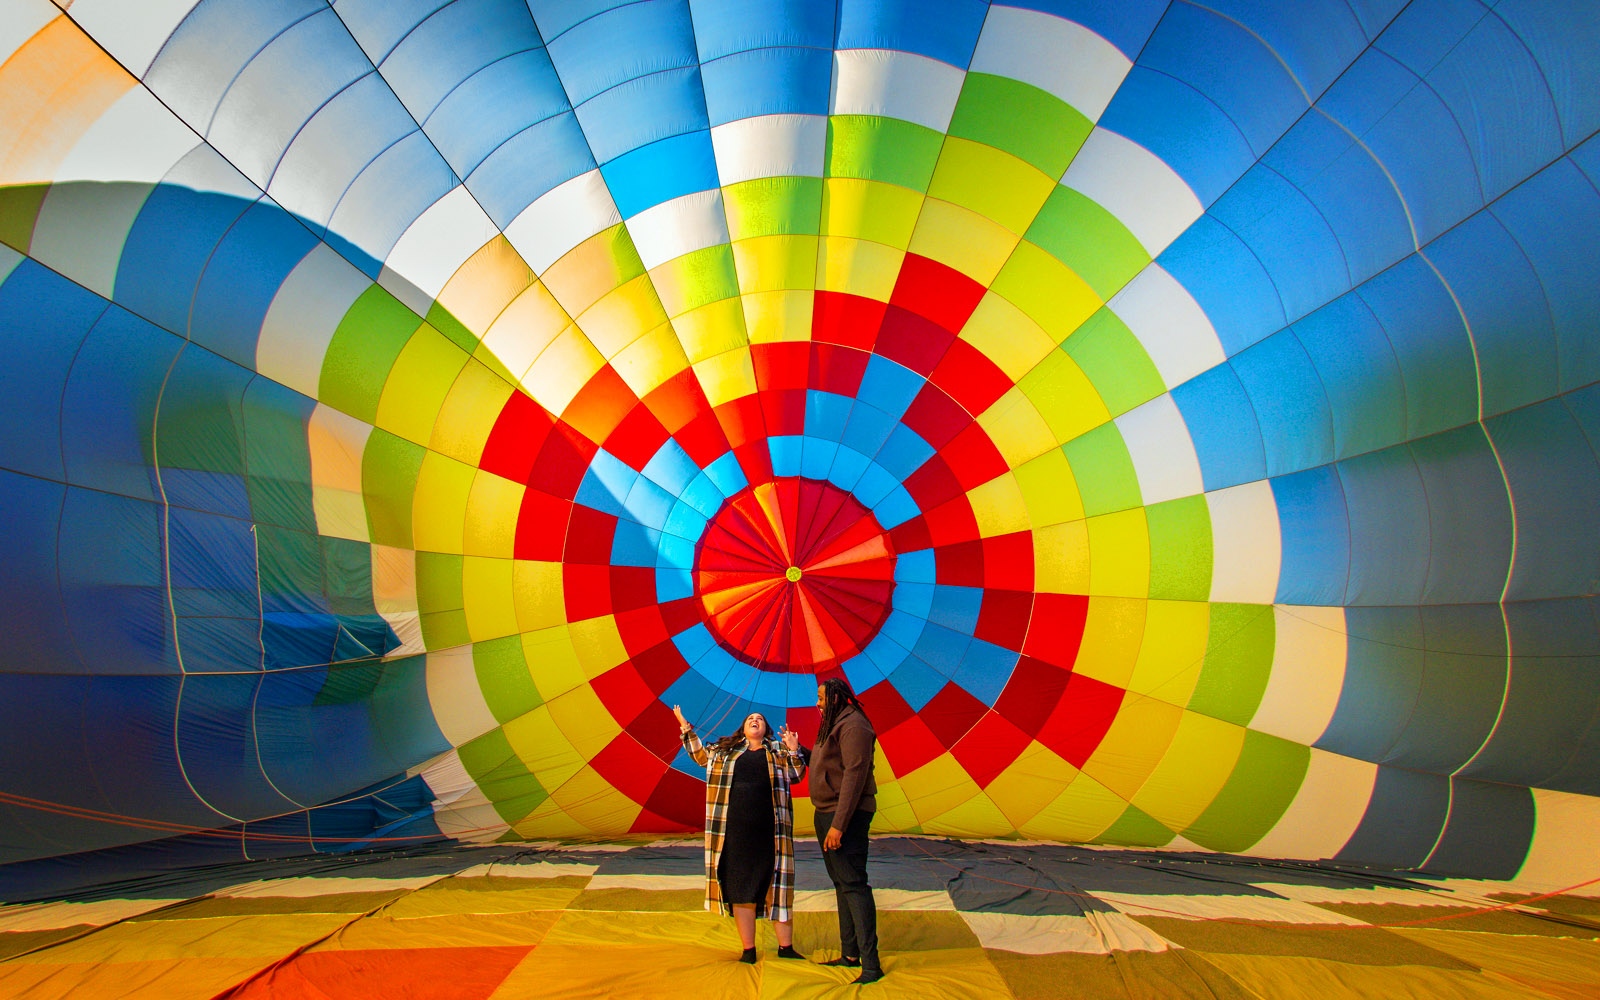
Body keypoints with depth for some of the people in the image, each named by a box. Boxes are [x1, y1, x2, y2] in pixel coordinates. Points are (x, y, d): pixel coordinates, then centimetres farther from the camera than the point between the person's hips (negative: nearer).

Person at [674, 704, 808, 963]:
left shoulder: (778, 751, 13)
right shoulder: (724, 749, 16)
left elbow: (795, 776, 8)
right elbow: (700, 755, 29)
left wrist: (794, 751, -7)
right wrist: (685, 727, 26)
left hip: (770, 829, -1)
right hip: (735, 828, 1)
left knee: (776, 886, 1)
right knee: (740, 887, 3)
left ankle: (785, 947, 12)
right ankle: (748, 949, 13)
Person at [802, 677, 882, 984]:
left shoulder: (853, 725, -16)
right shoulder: (834, 726, 16)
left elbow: (855, 774, -23)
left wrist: (838, 825, -26)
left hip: (847, 815, -11)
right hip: (827, 813, 11)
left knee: (852, 884, -11)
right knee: (841, 883, 15)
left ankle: (870, 966, -8)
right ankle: (849, 955, 24)